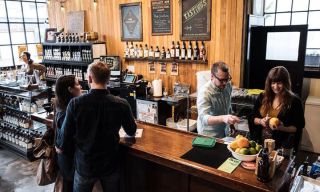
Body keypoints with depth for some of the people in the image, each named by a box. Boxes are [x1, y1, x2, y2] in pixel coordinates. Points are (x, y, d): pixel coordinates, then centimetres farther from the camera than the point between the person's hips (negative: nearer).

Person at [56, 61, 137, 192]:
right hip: (110, 165, 1)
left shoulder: (75, 103, -19)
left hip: (84, 165, 0)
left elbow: (66, 134, -11)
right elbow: (131, 132, -1)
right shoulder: (121, 104, -17)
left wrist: (61, 147, 12)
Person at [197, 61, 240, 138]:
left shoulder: (228, 86, -6)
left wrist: (231, 122, 17)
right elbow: (203, 118, -37)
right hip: (209, 135, -6)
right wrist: (223, 118, -51)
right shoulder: (205, 92, -27)